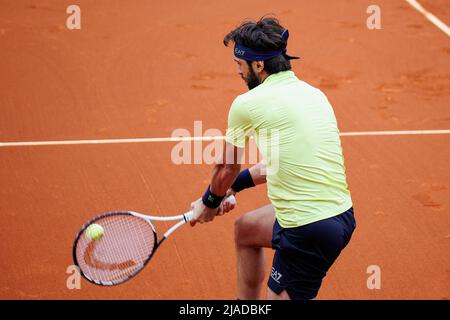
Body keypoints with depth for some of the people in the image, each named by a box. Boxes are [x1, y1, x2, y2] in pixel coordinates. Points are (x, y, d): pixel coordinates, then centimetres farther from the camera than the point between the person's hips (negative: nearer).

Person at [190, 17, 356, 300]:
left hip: (309, 231, -9)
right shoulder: (314, 94, 11)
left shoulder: (247, 104, -9)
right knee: (245, 228, 29)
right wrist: (234, 186, 31)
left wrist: (210, 203, 28)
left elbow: (227, 168, 9)